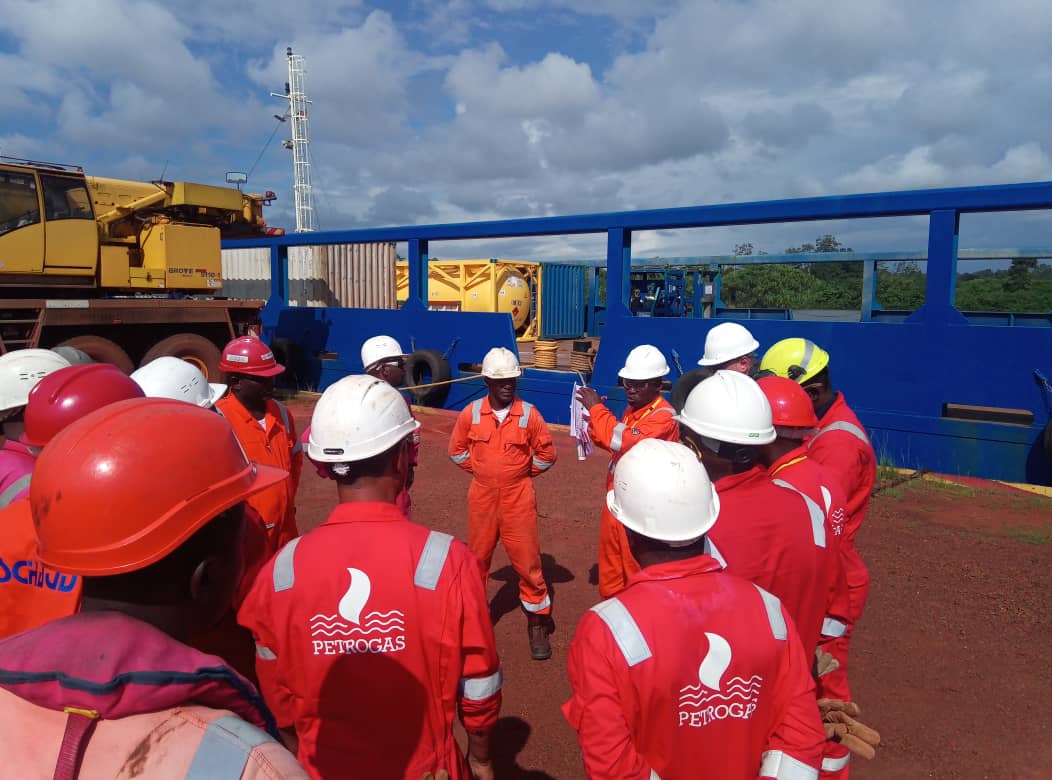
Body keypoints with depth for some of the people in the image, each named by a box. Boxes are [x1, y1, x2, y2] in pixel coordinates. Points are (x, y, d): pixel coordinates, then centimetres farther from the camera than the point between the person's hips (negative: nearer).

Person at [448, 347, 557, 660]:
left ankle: (538, 622, 19)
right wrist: (480, 470, 4)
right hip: (482, 499, 2)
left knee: (528, 562, 2)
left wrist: (522, 473, 4)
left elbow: (546, 453, 2)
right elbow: (456, 450, 9)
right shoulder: (470, 413, -5)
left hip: (518, 500, -2)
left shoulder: (528, 413, -9)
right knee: (477, 559, 16)